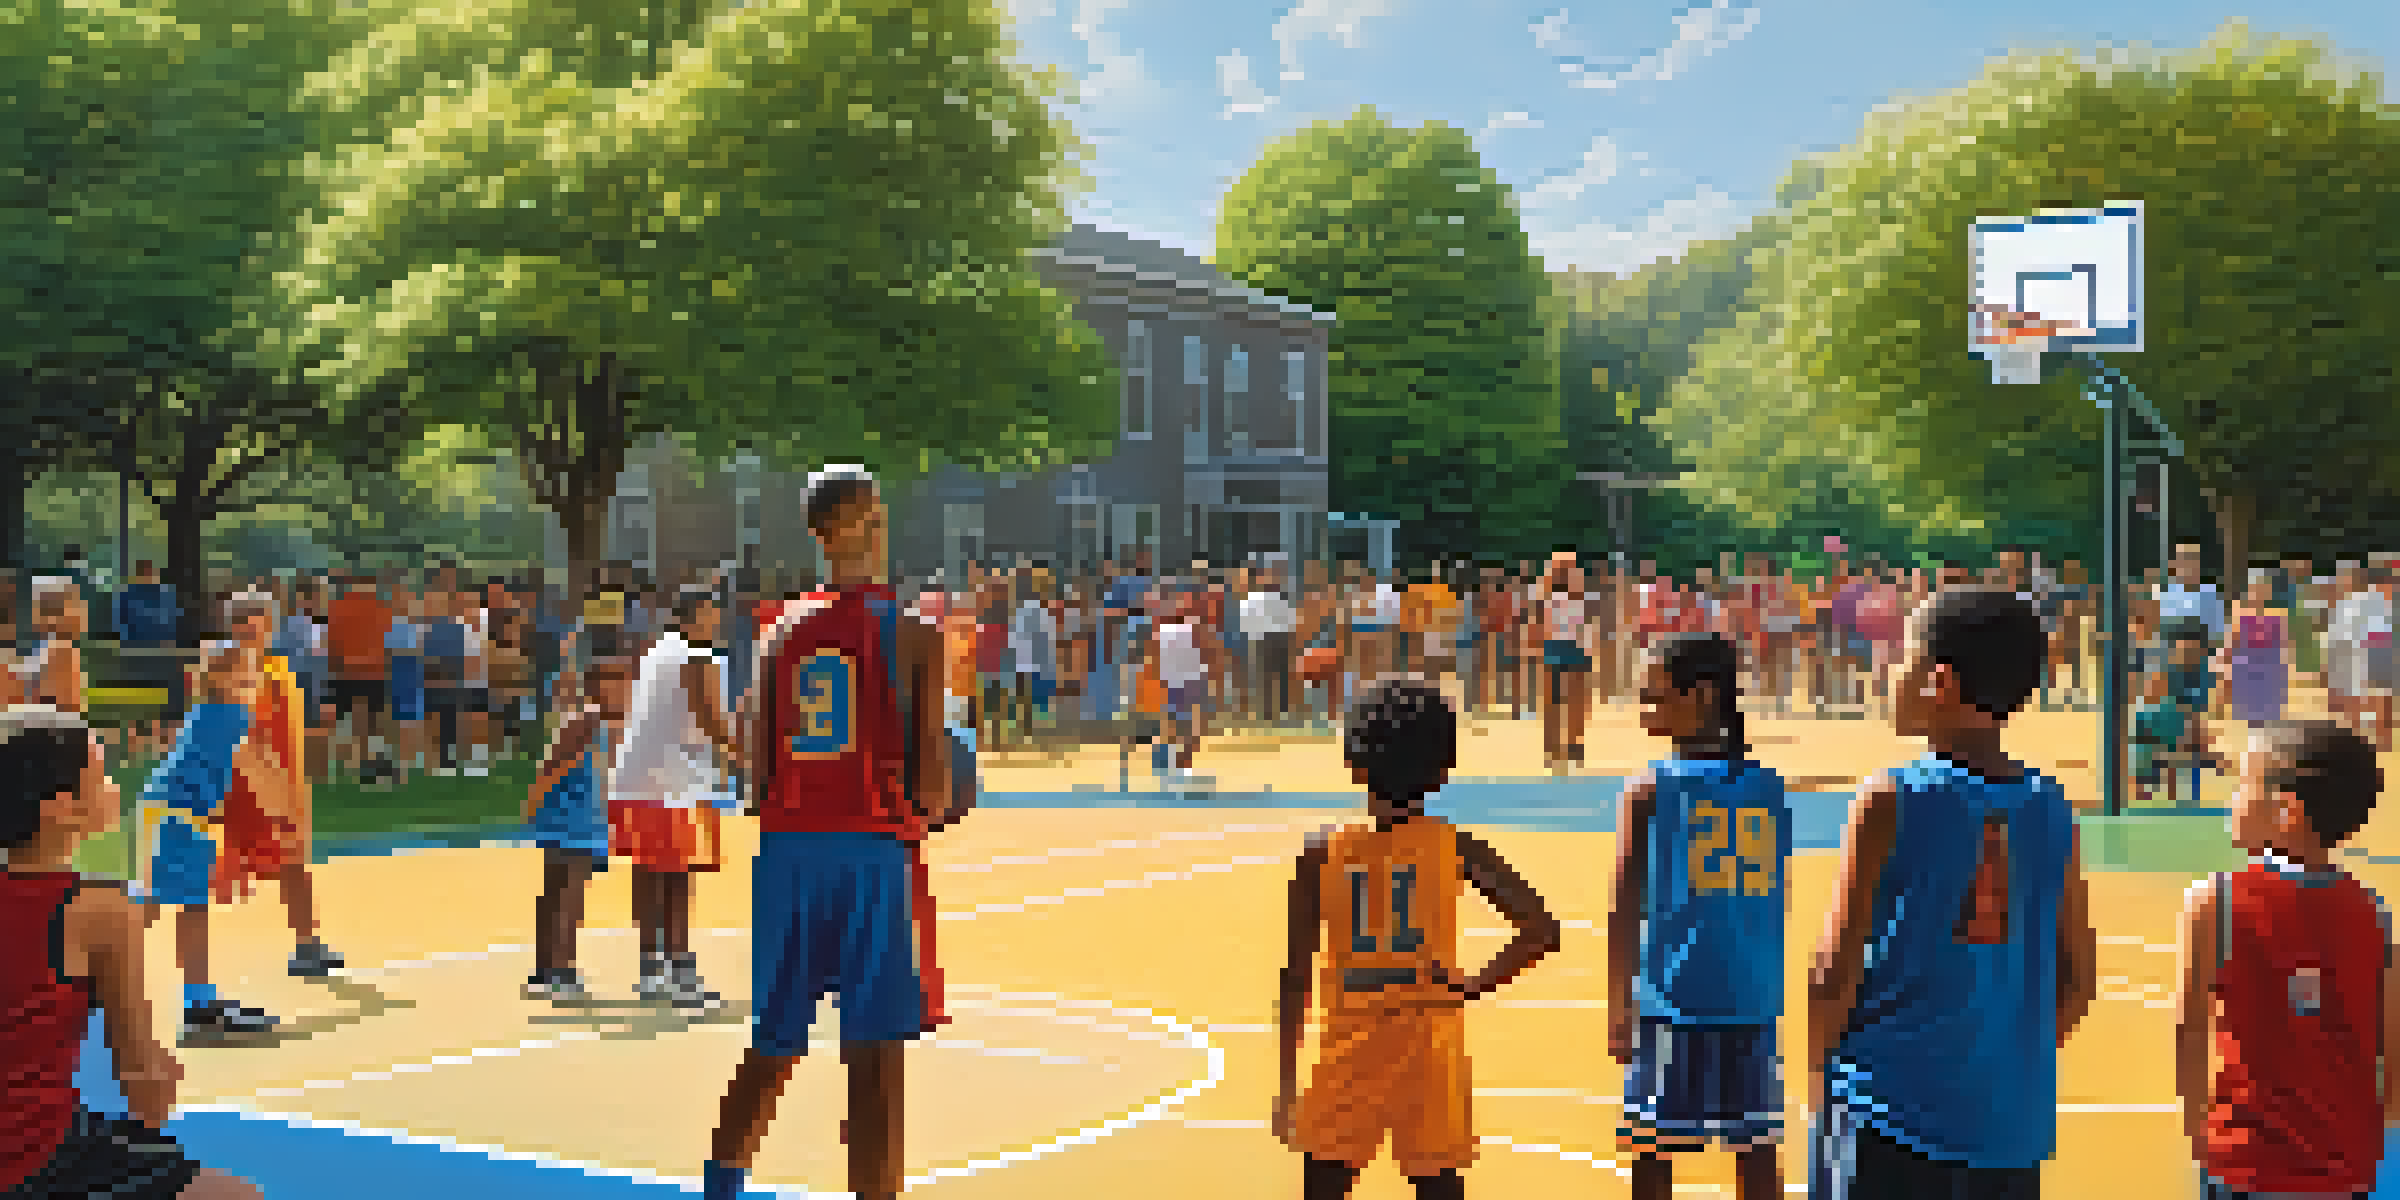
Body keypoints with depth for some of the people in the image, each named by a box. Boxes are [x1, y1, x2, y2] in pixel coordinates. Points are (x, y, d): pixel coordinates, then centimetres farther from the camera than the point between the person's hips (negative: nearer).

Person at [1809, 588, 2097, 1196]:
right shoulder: (2051, 809, 3)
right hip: (2013, 1128, 5)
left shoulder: (1890, 799, -11)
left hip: (1893, 1119, -4)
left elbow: (1836, 972, -11)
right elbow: (2078, 981, 8)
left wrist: (1820, 1076, 4)